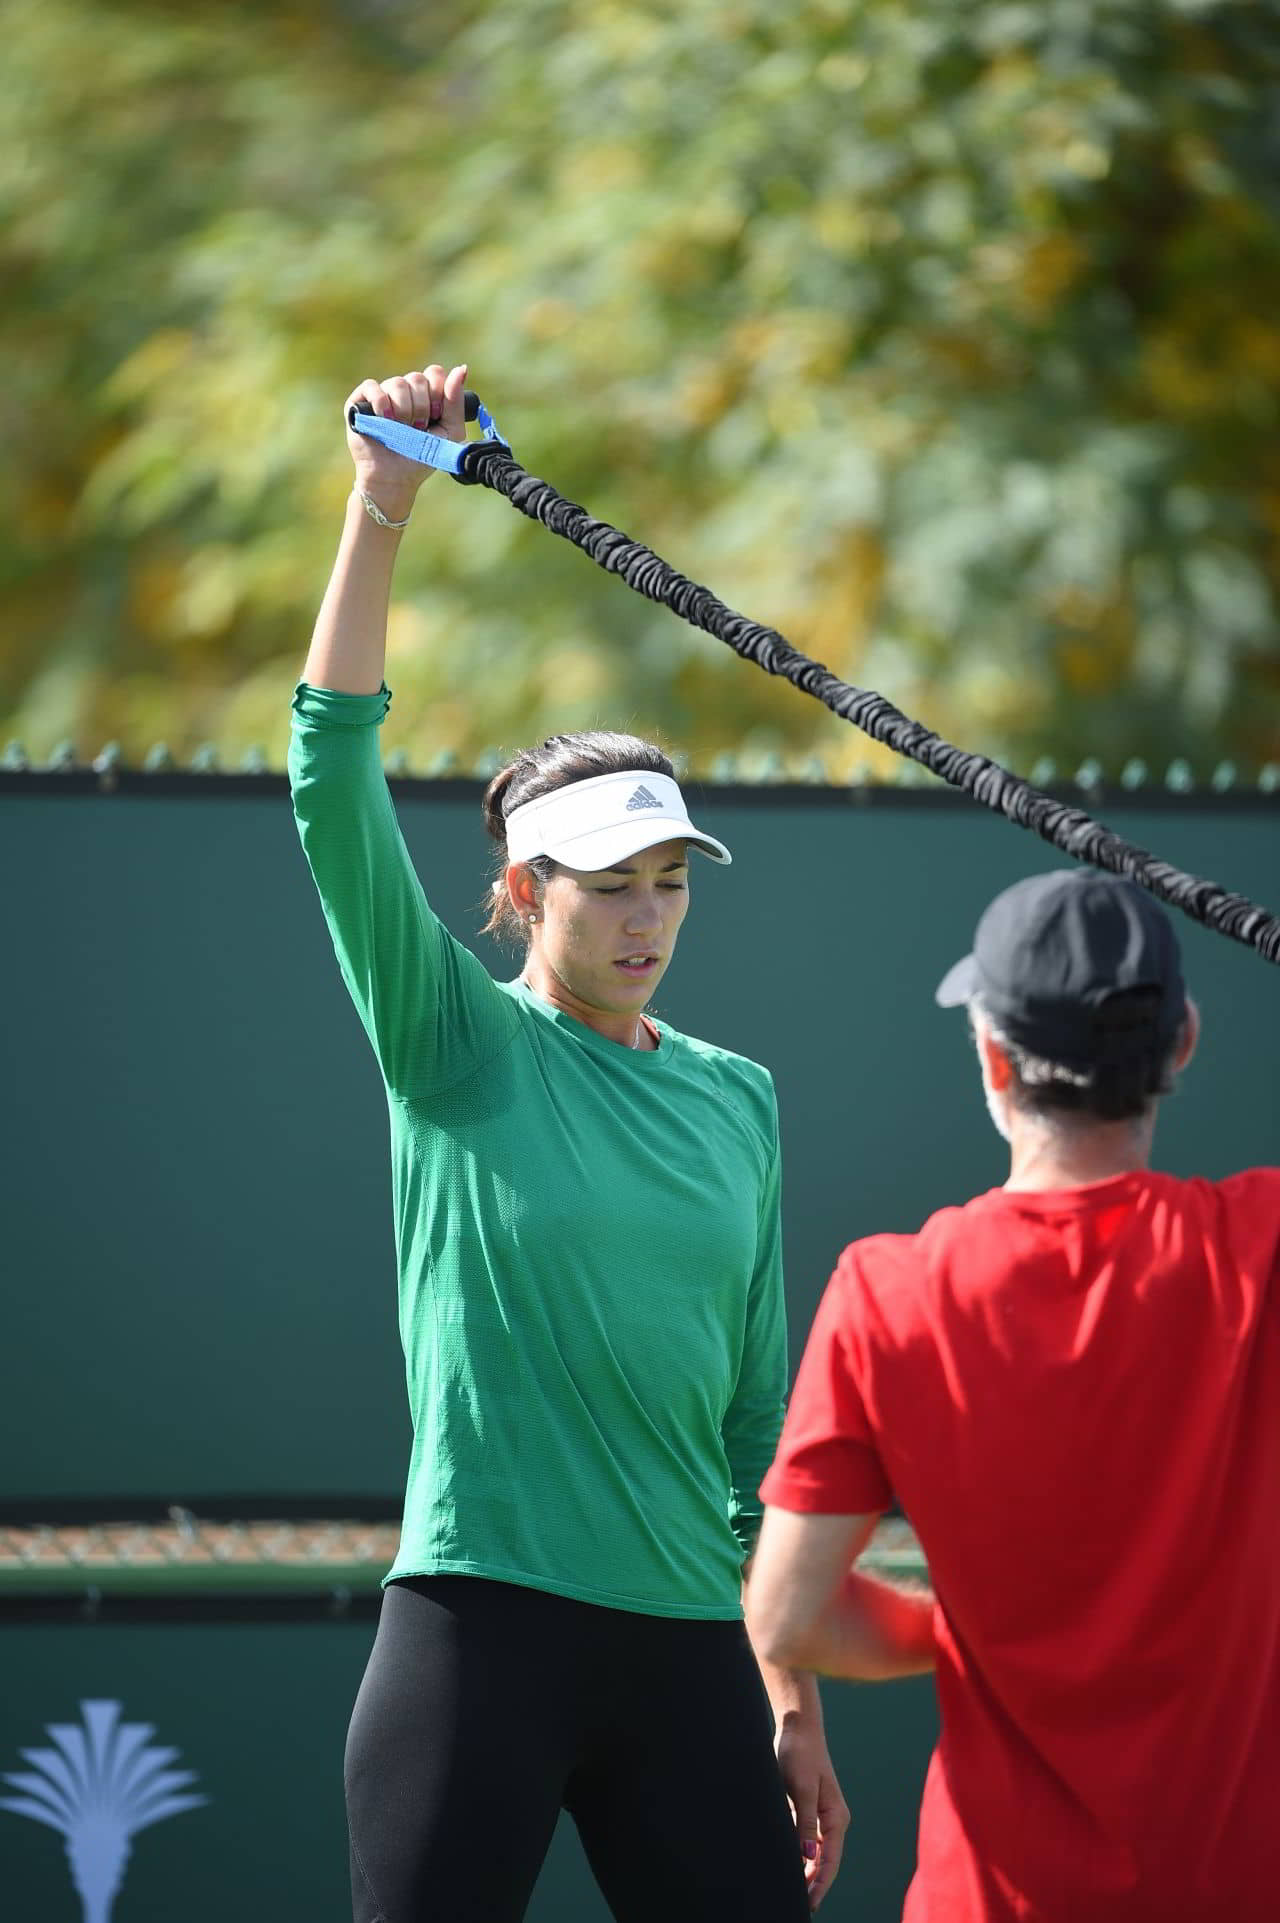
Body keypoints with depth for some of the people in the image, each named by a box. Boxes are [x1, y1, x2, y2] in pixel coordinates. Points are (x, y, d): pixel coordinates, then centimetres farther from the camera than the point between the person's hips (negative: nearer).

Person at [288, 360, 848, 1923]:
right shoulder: (458, 1049, 1)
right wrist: (382, 508, -21)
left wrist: (796, 1706, 14)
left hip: (689, 1645, 4)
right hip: (482, 1620, -4)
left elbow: (761, 1410, 16)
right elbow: (333, 780, -12)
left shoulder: (739, 1100, 13)